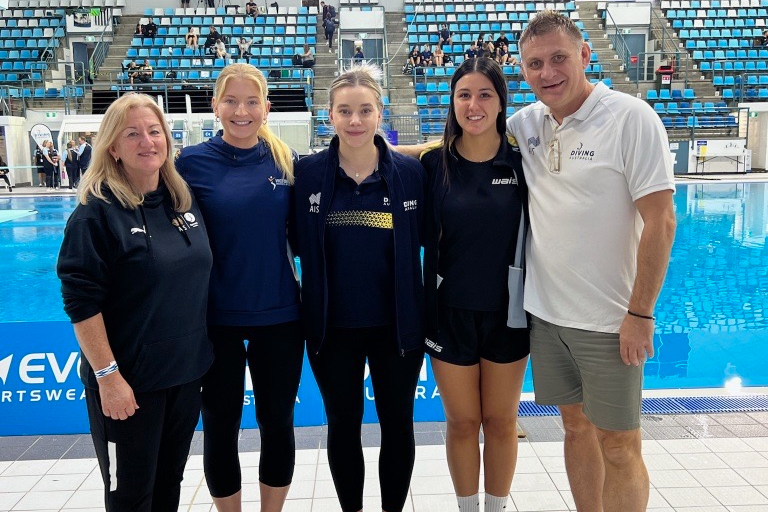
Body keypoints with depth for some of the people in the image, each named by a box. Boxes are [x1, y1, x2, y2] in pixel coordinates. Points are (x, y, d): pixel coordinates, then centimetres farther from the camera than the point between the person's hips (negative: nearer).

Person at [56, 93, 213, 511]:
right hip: (129, 381, -5)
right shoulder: (97, 211, -14)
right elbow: (81, 301, -16)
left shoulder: (184, 200, 4)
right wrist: (107, 376, -19)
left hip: (186, 370, 5)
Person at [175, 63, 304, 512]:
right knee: (220, 428, 12)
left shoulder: (286, 159, 0)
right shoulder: (193, 162, -6)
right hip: (216, 318, -1)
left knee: (278, 423, 13)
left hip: (279, 315, 2)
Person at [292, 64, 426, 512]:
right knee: (343, 424, 15)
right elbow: (299, 244, -1)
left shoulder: (411, 172, -5)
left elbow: (426, 239, 0)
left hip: (396, 324, 0)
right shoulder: (308, 172, -5)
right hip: (332, 326, 0)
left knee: (398, 423, 14)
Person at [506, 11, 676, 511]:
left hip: (610, 320, -5)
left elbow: (660, 221, -14)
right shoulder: (525, 124, 3)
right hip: (545, 312, 5)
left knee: (618, 445, 6)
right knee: (577, 426, 18)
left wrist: (640, 314, -14)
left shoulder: (631, 117, -12)